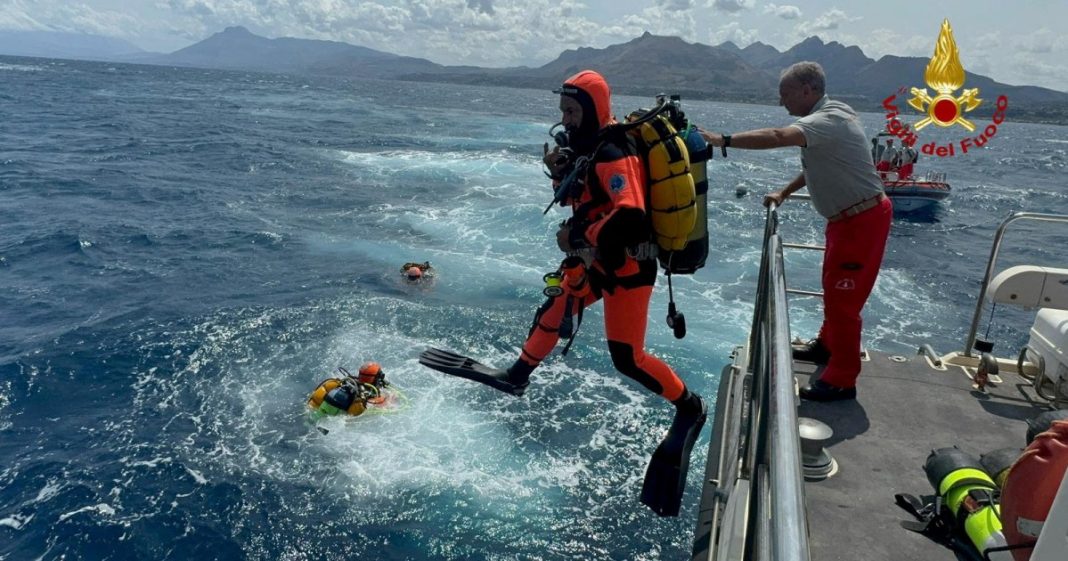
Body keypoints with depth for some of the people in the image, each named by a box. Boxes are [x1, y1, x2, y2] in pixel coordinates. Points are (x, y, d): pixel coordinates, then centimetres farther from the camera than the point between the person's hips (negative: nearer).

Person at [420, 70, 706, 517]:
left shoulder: (613, 155, -23)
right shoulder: (588, 147, 7)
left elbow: (629, 217, -35)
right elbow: (579, 196, 16)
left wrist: (577, 236, -25)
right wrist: (560, 172, -3)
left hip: (626, 265, -10)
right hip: (596, 259, 10)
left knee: (627, 358, -7)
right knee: (553, 311, 21)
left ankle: (690, 407, 14)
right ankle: (517, 376, 40)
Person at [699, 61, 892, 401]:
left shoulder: (828, 120, -24)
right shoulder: (824, 118, 9)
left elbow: (778, 138, -41)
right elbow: (817, 165, 21)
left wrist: (722, 141, -42)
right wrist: (784, 194, 17)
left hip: (863, 219, -10)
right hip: (848, 217, 10)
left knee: (843, 296, -4)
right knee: (833, 286, 22)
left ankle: (842, 380, 7)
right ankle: (828, 345, 40)